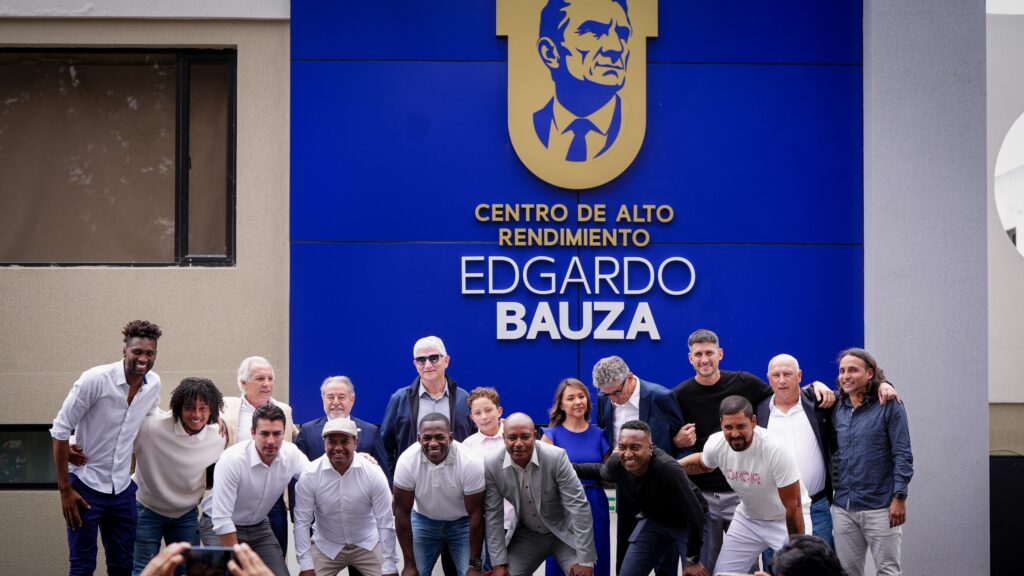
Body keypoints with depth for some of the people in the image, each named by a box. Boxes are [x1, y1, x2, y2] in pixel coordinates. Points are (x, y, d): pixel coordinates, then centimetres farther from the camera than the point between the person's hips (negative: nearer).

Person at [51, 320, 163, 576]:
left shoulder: (154, 384, -1)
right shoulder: (95, 380, -18)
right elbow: (60, 431, -13)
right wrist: (64, 489, -12)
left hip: (123, 489, 5)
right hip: (86, 486, -5)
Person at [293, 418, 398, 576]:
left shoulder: (374, 473, -18)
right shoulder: (309, 475, -17)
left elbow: (385, 522, -13)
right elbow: (302, 522, -10)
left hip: (368, 545, 0)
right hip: (325, 547, 0)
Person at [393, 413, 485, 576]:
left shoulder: (470, 463, -28)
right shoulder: (407, 461, -25)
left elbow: (476, 513, -19)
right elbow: (402, 512, -16)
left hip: (463, 523, -1)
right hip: (423, 521, 1)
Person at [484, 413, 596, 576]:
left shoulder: (556, 457, -24)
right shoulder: (492, 467, -15)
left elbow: (579, 506, -22)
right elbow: (494, 515, -6)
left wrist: (585, 560, -22)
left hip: (564, 532, -3)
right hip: (526, 535, 3)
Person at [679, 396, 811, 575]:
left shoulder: (776, 449, -33)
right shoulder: (715, 444, -17)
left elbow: (793, 506, -25)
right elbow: (702, 463, 11)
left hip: (786, 519, -5)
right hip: (748, 518, 5)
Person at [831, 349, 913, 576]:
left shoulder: (888, 406, -5)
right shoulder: (838, 408, 10)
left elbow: (903, 455, -8)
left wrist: (899, 497, -13)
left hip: (879, 506, -5)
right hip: (843, 507, 5)